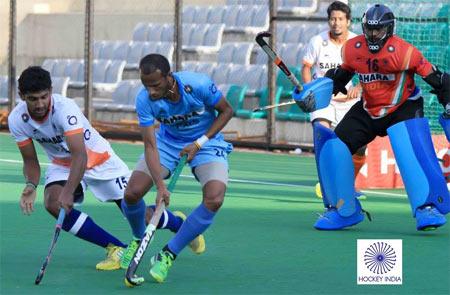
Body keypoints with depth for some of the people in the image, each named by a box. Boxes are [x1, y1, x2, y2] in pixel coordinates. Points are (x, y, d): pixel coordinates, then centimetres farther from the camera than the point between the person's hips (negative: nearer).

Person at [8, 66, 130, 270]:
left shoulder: (64, 108, -33)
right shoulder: (17, 120, -18)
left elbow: (79, 155, -41)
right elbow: (30, 161, -5)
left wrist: (69, 191, -53)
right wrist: (31, 185, -27)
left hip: (99, 159, -3)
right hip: (62, 165, 4)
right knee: (53, 204, -26)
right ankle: (116, 249, -14)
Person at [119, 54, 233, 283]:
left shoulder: (198, 85, -31)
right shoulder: (144, 100, -25)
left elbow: (226, 111, -12)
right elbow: (150, 146, -25)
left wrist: (199, 143, -20)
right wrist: (160, 185, -38)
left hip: (206, 141, -2)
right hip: (168, 141, 2)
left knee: (214, 199, -26)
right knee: (132, 194, -15)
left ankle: (168, 255, -12)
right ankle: (139, 238, 20)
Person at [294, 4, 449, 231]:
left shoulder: (403, 51, -22)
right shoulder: (352, 49, -6)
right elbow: (340, 76, 12)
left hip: (403, 108, -5)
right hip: (368, 111, 5)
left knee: (411, 151, -31)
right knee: (332, 146, -4)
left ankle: (427, 208, -25)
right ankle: (345, 211, 9)